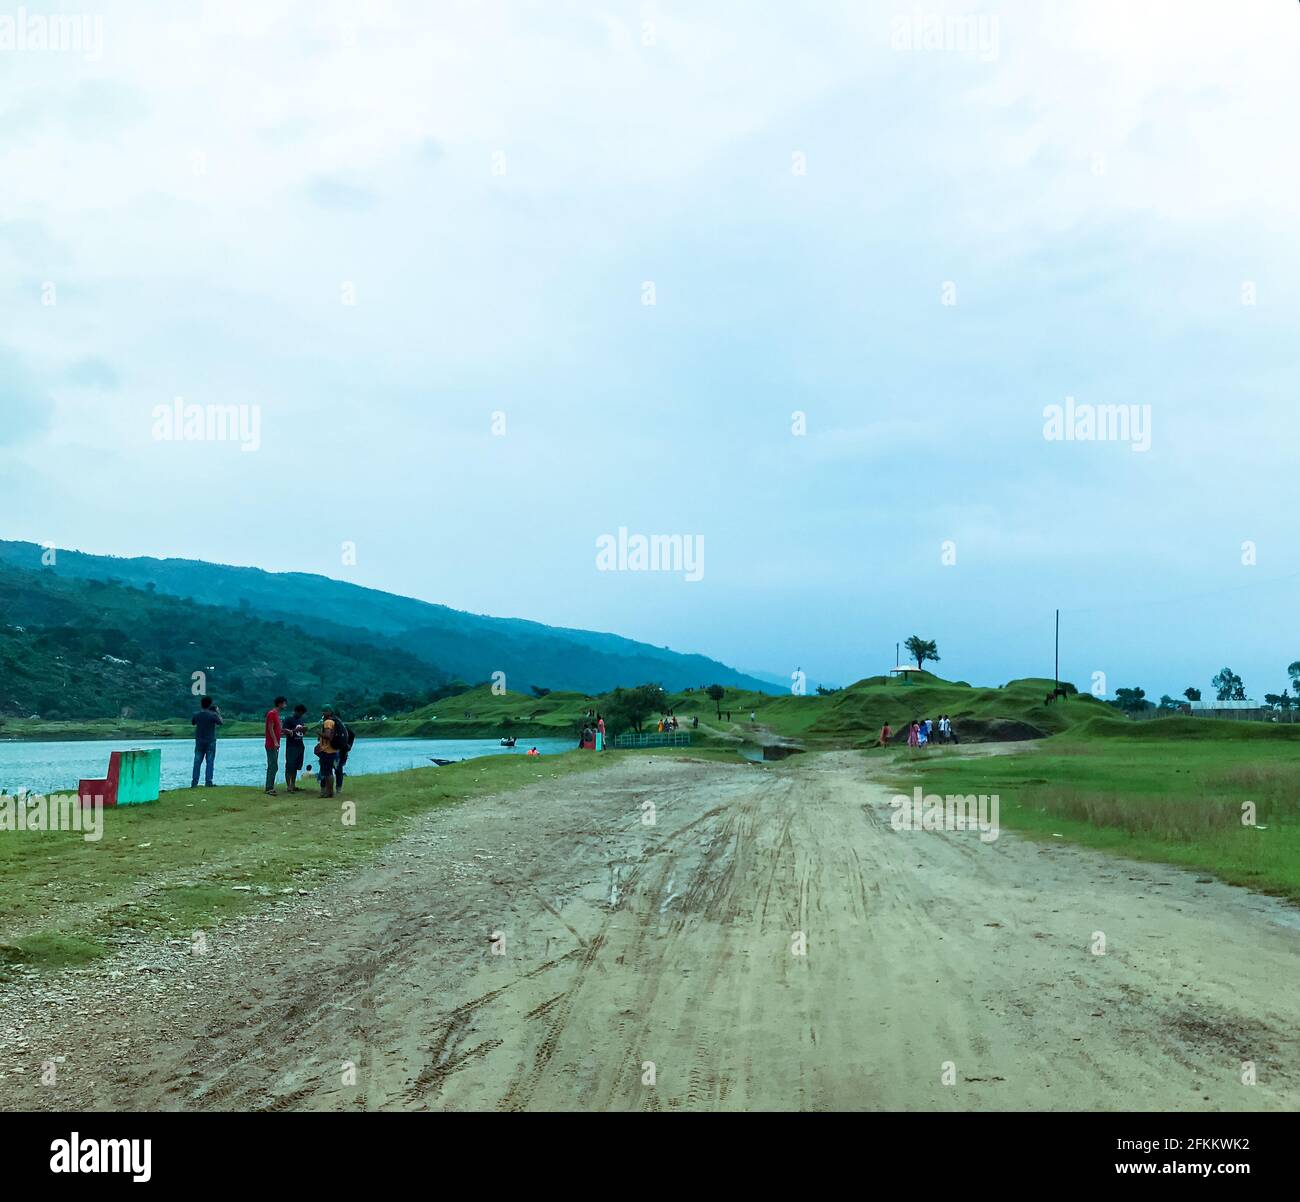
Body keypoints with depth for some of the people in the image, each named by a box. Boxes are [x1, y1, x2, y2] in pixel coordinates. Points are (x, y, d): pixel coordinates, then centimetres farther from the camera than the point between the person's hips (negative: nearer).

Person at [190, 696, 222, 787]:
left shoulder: (197, 715, -3)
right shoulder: (213, 715, -12)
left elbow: (192, 723, 15)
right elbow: (220, 722, 0)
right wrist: (218, 713, 13)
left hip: (199, 741, 3)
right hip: (210, 741, -3)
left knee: (197, 762, 6)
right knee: (210, 762, 2)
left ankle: (194, 782, 4)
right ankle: (208, 782, -2)